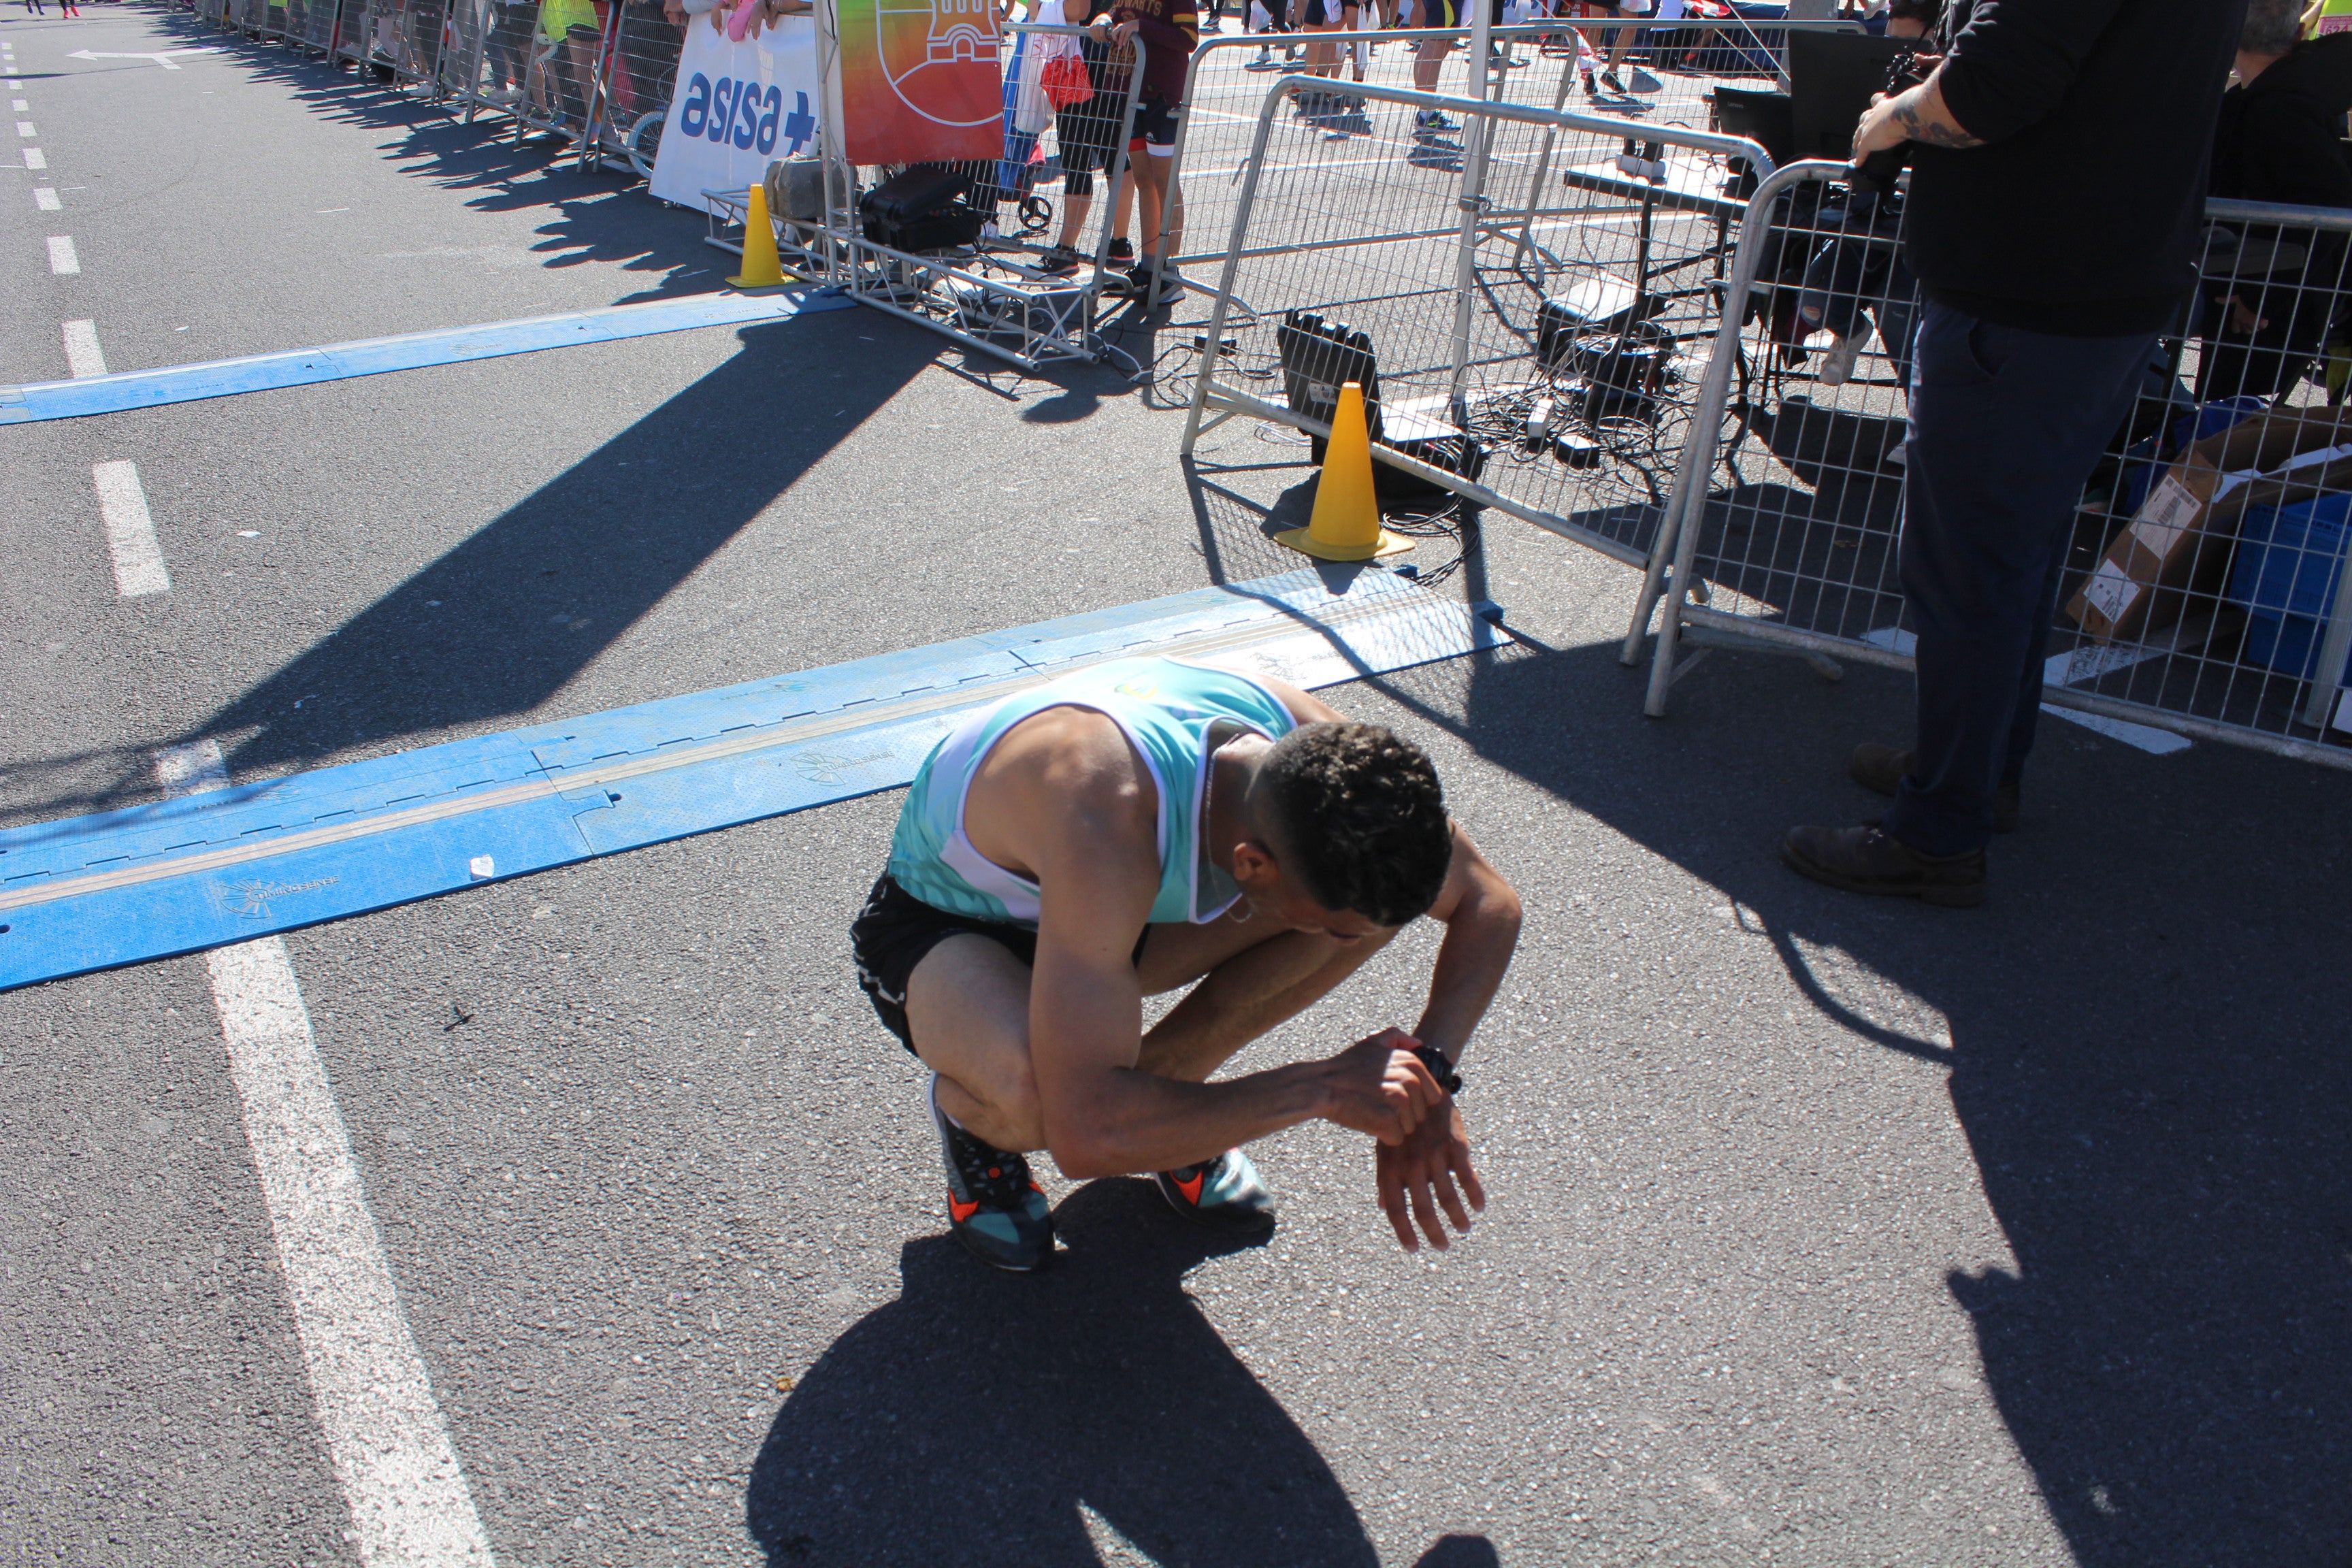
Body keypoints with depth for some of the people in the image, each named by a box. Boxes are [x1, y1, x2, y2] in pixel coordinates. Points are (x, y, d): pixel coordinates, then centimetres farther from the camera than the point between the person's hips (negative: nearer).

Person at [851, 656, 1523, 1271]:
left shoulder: (1320, 754, -25)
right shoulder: (1108, 829, -45)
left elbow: (1491, 902, -10)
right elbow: (1085, 1135, -48)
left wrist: (1428, 1073, -25)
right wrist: (1324, 1089, -42)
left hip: (1120, 898, 6)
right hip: (940, 924, -5)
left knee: (1374, 895, -17)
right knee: (1038, 1097, -41)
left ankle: (1163, 1078, 4)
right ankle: (970, 1112, -2)